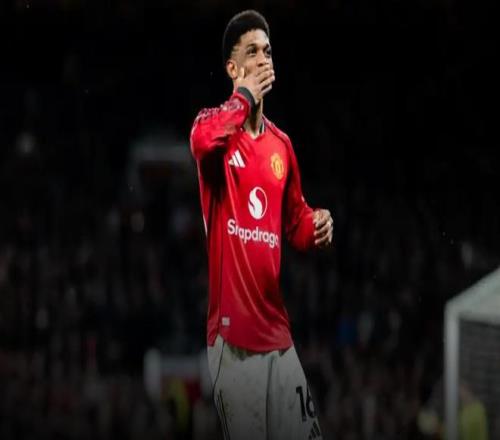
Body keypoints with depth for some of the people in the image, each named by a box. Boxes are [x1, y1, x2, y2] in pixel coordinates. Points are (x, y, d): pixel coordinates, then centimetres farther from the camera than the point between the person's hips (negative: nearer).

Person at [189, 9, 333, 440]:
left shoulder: (281, 144, 14)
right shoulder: (216, 124, -3)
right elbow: (202, 139, -30)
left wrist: (316, 228, 3)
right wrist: (245, 97, -16)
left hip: (278, 330, 6)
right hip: (232, 331, -6)